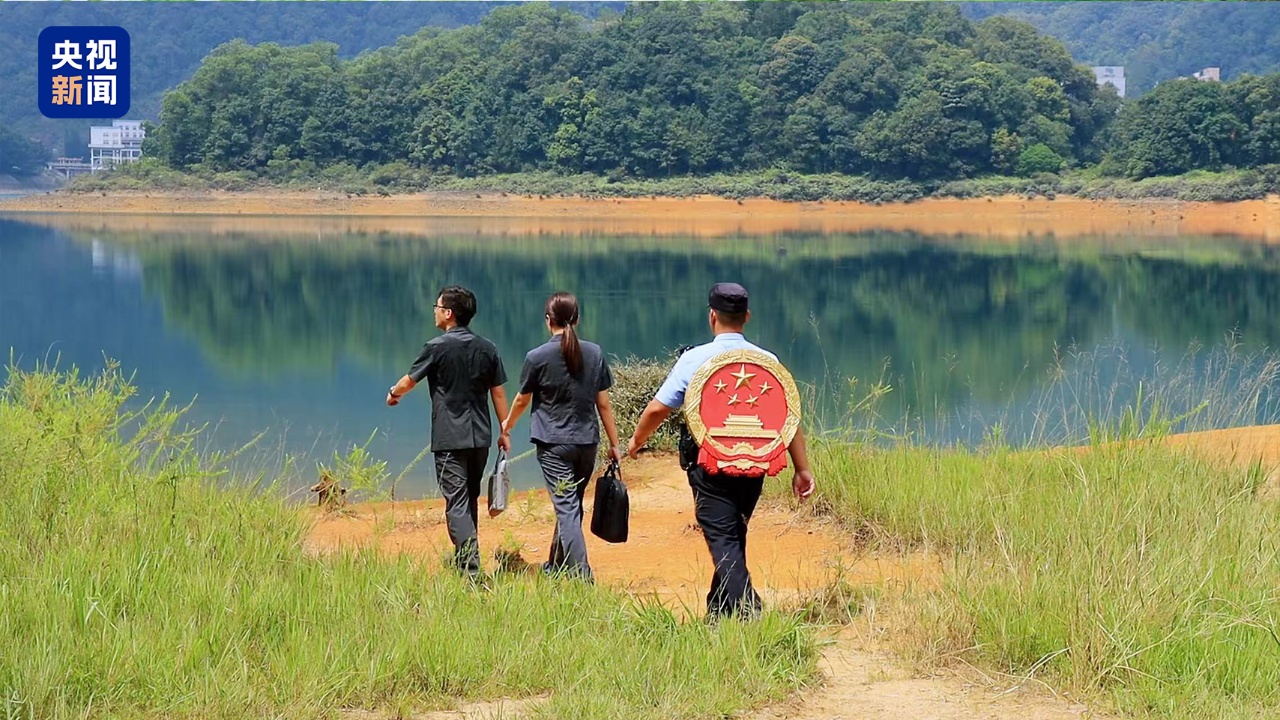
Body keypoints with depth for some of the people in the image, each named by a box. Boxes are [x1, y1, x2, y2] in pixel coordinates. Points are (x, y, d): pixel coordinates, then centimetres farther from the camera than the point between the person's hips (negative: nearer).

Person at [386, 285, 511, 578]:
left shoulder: (437, 347, -9)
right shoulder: (487, 348, 4)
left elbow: (409, 380, 5)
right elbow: (498, 392, 7)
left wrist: (393, 394, 26)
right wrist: (504, 431, 15)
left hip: (449, 439, -6)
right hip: (480, 437, 6)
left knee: (457, 504, -7)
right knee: (470, 499, 19)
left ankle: (470, 568, -16)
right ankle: (464, 556, 31)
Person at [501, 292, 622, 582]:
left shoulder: (537, 357, -8)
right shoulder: (594, 353, 1)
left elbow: (522, 400, 6)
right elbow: (603, 403, 3)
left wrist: (508, 424, 26)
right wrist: (614, 444, 11)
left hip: (553, 443, -4)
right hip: (587, 441, 4)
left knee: (566, 508, -6)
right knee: (572, 505, 18)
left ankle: (581, 575, -16)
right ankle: (556, 566, 33)